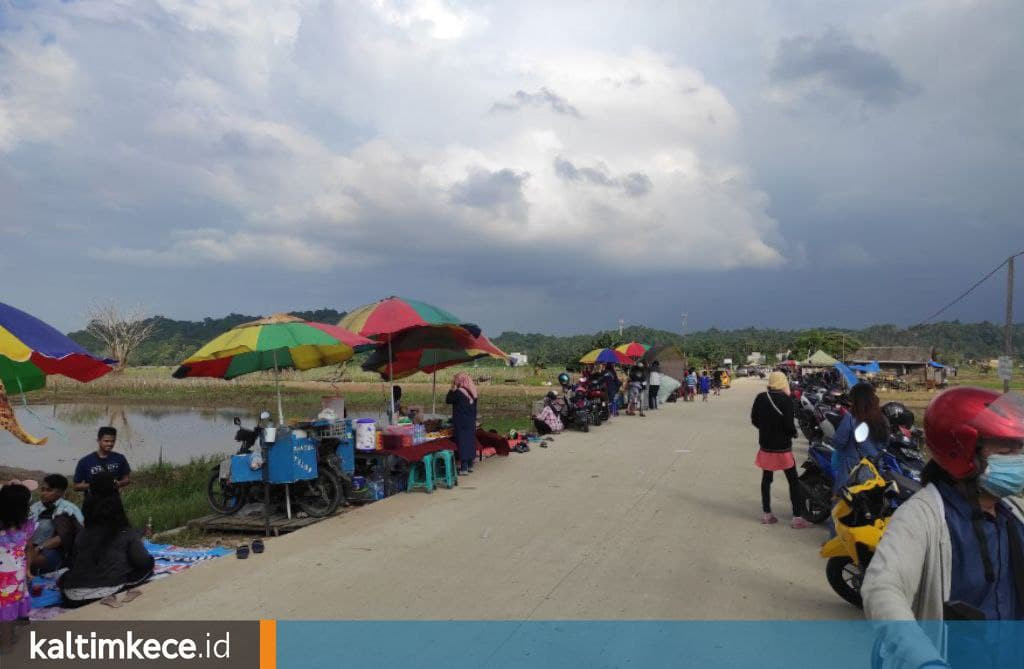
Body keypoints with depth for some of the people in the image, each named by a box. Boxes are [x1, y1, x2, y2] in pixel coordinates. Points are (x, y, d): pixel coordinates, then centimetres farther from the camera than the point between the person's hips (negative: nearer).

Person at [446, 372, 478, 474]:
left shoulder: (458, 392, -16)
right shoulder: (472, 392, 4)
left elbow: (448, 400, -5)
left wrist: (453, 388, -1)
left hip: (461, 423, -7)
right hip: (471, 422, 7)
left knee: (462, 443, -2)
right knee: (470, 441, 13)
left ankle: (464, 467, -2)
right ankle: (469, 465, 21)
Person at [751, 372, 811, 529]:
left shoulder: (760, 398, -4)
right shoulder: (786, 400, -18)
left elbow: (754, 420, 4)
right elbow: (789, 424, -20)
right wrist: (794, 432, 1)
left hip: (765, 446, 5)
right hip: (782, 447, -5)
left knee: (766, 479, 16)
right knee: (793, 481, 6)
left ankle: (766, 514, 22)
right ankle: (797, 518, 6)